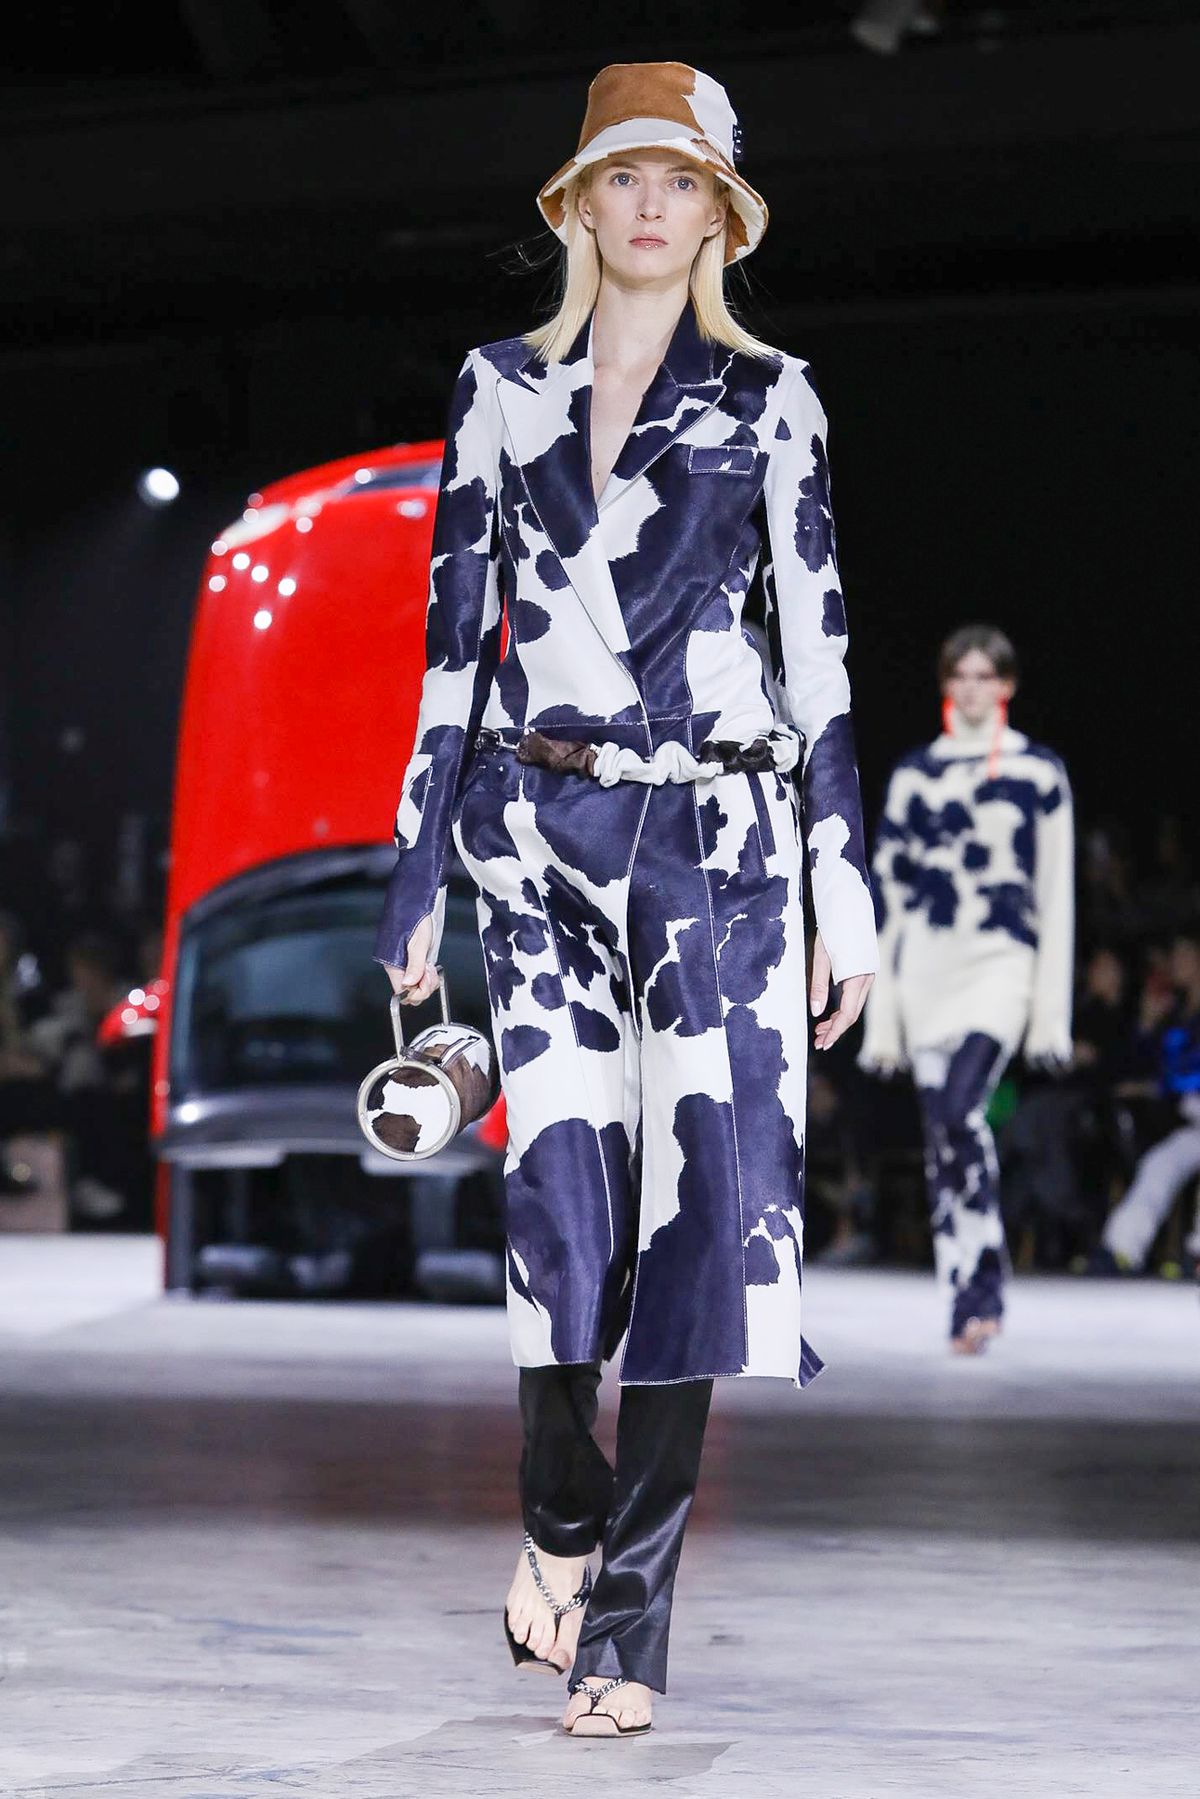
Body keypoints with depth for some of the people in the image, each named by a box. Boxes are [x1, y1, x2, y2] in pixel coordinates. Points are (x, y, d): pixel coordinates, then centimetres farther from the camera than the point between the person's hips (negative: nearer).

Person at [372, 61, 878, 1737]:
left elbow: (817, 642, 4)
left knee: (706, 1189, -8)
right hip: (537, 825, 1)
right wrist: (418, 867, 7)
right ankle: (562, 1518, 21)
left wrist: (847, 879, -1)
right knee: (561, 1189, -4)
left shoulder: (766, 399, 7)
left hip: (714, 832, -1)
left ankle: (627, 1606, -2)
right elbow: (456, 632, 11)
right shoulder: (502, 388, 10)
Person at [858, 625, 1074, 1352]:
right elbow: (892, 891, 11)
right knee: (942, 1132, 2)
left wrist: (1053, 1011, -1)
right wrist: (882, 1014, 8)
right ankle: (966, 1301, 10)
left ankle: (983, 1285, -12)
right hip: (925, 964, 3)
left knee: (960, 1110, -22)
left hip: (1000, 963, -3)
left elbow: (1057, 895, 4)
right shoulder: (914, 773, 11)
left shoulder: (1040, 771, 5)